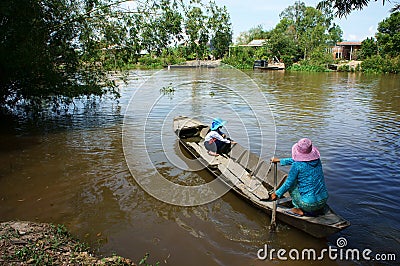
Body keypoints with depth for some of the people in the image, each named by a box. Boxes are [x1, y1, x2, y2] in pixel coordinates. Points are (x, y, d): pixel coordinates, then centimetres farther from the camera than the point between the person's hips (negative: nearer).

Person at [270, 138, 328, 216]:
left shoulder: (297, 165, -17)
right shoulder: (317, 160, 2)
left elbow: (288, 184, -8)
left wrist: (277, 194, 8)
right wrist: (279, 160, 27)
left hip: (308, 204, -6)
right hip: (323, 202, 6)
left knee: (292, 182, 13)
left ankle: (299, 209, 14)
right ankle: (317, 209, 23)